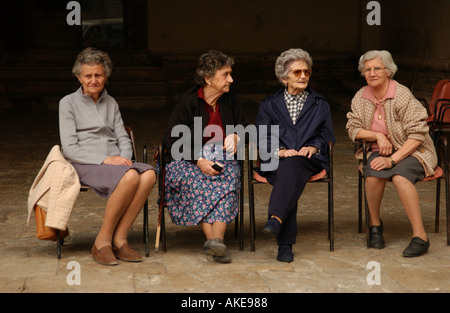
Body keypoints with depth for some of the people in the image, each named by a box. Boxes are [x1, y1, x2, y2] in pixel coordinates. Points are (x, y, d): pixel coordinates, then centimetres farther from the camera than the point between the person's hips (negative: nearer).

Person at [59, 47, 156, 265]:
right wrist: (105, 159, -16)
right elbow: (70, 149, -5)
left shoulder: (111, 103, 22)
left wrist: (124, 158, -6)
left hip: (114, 163, 5)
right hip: (85, 166, -5)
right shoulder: (68, 103, 5)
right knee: (130, 177, -35)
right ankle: (102, 242, -24)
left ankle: (119, 239, -25)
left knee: (149, 174, -29)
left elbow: (123, 139, 18)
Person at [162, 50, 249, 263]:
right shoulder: (187, 102, -5)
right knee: (198, 182, -37)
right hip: (188, 160, -3)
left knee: (229, 179, -33)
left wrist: (236, 137, -4)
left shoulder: (230, 101, 10)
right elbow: (173, 143, -8)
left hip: (222, 159, 3)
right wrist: (199, 161, -21)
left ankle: (216, 240, -44)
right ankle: (212, 239, -39)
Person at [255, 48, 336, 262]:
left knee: (291, 165, -38)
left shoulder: (320, 104, 24)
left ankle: (276, 219, -57)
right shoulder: (269, 105, 20)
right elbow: (260, 137, 10)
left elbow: (327, 135, 17)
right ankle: (285, 244, -44)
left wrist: (313, 147, -5)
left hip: (310, 161, 0)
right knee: (290, 176, -37)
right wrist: (279, 151, -11)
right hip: (276, 163, 0)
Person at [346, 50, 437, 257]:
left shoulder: (402, 95, -15)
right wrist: (377, 136, -12)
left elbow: (417, 134, -17)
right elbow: (353, 129, 7)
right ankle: (375, 224, -5)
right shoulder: (361, 97, 2)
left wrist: (393, 159, -25)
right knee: (373, 175, -30)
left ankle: (420, 237, -29)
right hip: (380, 151, 4)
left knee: (399, 176, -36)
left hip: (412, 151, -4)